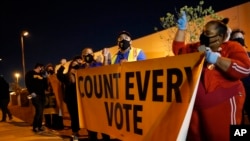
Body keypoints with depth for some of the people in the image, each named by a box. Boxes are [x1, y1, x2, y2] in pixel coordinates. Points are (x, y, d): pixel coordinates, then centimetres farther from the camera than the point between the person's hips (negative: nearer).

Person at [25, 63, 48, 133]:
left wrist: (45, 78, 4)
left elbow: (45, 85, 17)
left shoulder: (41, 75, 21)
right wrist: (31, 92, -15)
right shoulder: (30, 73, 4)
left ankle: (39, 126, 14)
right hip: (35, 95, -6)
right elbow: (28, 83, -7)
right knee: (39, 110, -16)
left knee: (41, 111, 6)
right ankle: (35, 127, -6)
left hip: (42, 94, 6)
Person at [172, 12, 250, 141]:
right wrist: (181, 29, 9)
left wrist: (216, 59, -21)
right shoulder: (196, 48, 13)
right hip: (195, 105, 6)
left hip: (222, 105, -6)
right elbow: (178, 49, 17)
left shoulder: (231, 48, -6)